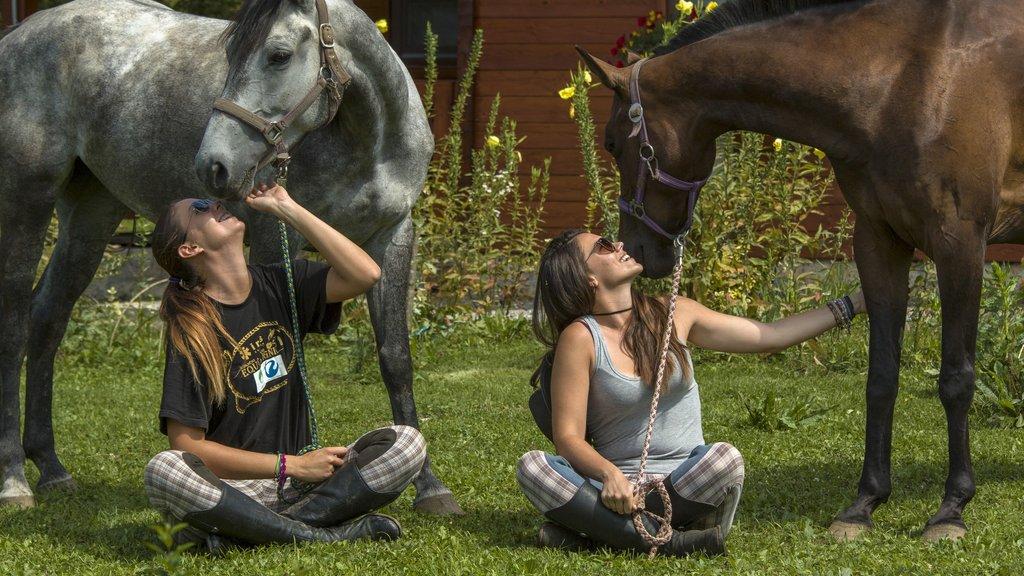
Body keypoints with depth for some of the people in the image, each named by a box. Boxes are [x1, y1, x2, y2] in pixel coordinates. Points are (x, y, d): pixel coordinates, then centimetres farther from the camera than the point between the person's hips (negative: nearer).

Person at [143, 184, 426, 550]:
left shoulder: (279, 285, 5)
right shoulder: (191, 331, -9)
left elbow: (364, 274, -11)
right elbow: (187, 445, -14)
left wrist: (284, 208, -7)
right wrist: (293, 465, -15)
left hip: (303, 478, 5)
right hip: (232, 489, -5)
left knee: (406, 443, -15)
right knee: (163, 470, -35)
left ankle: (243, 534, -24)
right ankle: (327, 532, -29)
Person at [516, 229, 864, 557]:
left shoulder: (672, 315, 7)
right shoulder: (580, 339, -6)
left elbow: (771, 336, 13)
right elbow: (568, 438, -10)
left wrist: (851, 305, 13)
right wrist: (610, 475, -31)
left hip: (685, 485, 2)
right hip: (619, 485, -2)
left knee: (726, 459, -31)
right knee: (532, 466, -29)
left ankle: (596, 533, -25)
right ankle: (664, 541, -37)